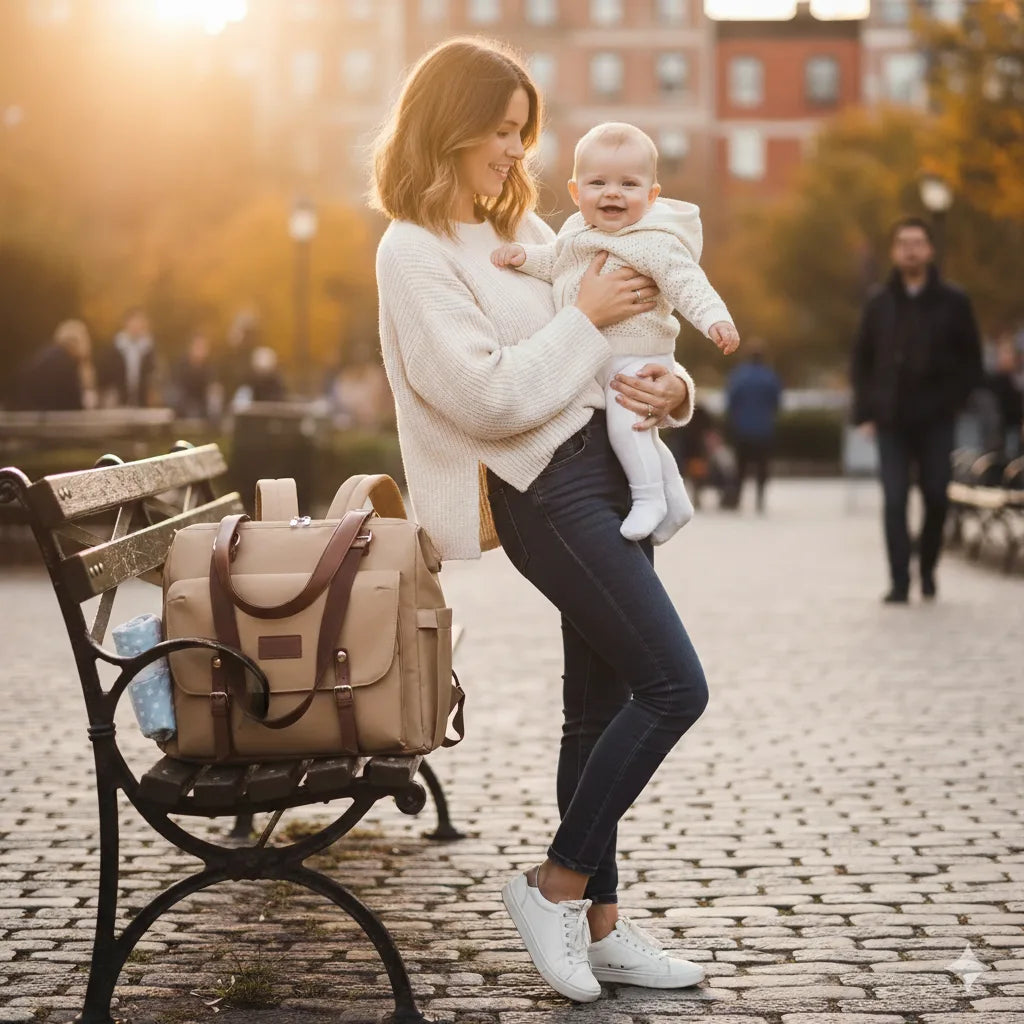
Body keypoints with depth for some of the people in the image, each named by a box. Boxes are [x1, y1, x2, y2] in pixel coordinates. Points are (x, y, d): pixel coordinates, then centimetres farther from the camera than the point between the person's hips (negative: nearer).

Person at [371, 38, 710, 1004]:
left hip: (607, 467, 9)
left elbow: (615, 336, 22)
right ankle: (555, 884, 1)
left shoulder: (522, 225, 16)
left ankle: (599, 925, 18)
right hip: (548, 488, -8)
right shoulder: (414, 252, -10)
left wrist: (669, 384, 1)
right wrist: (586, 317, -12)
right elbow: (490, 397, -19)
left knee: (602, 702, 10)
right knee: (675, 685, -13)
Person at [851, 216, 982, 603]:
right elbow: (861, 360, 9)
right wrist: (865, 412, 1)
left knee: (936, 498, 2)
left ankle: (928, 568, 25)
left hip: (935, 421, -1)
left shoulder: (953, 303, 2)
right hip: (891, 422, 1)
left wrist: (951, 402, -9)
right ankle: (899, 582, -3)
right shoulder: (880, 304, 7)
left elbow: (970, 360, 2)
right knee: (894, 501, -5)